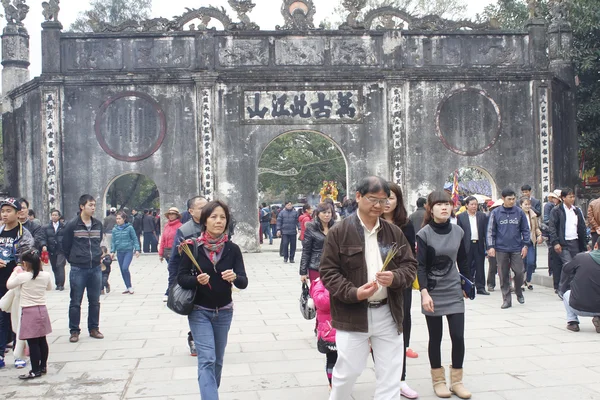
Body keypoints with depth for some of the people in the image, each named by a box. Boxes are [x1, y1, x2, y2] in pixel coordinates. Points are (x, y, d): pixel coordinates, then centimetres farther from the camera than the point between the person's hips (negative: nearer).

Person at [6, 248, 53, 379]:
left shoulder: (22, 276, -13)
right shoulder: (46, 275, -2)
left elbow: (9, 285, 3)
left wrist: (15, 272, 16)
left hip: (28, 312, -5)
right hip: (42, 310, 5)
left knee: (32, 343, -1)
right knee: (42, 340, 14)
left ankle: (35, 371, 2)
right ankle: (43, 366, 24)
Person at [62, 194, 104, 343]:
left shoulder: (98, 224, 5)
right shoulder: (72, 225, -8)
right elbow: (65, 246, 1)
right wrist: (74, 260, 9)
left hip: (96, 268, 4)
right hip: (78, 269, -4)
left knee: (95, 301, 10)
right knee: (75, 302, 4)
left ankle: (94, 328, 21)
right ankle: (74, 331, 13)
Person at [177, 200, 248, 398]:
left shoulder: (232, 249, -6)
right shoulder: (193, 247, -9)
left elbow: (244, 283, -10)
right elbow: (181, 278, -6)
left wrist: (234, 277, -32)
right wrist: (196, 279, -26)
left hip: (224, 312, 3)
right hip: (199, 311, -2)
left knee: (217, 360, 14)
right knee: (207, 359, -12)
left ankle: (210, 393, 35)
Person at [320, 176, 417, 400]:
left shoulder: (394, 233, 7)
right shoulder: (338, 232, -5)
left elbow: (410, 266, 8)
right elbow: (328, 271, -7)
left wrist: (395, 278, -15)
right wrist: (354, 293, -21)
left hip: (388, 313, 4)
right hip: (352, 313, -3)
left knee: (390, 375, 8)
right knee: (347, 372, 5)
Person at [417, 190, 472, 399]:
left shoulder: (458, 231, 1)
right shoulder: (424, 234, -10)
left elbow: (463, 261, 12)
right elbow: (420, 266, -13)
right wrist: (424, 292, -22)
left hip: (454, 291, 3)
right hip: (433, 293, -3)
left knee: (458, 337, -1)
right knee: (435, 338, 6)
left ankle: (456, 381, 14)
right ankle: (438, 380, 21)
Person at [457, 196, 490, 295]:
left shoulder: (482, 216, 9)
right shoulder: (461, 217, 2)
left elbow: (485, 231, 7)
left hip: (479, 245, 2)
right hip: (467, 246, -2)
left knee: (480, 267, 5)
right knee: (467, 267, 4)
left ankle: (480, 287, 12)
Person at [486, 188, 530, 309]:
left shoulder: (519, 212, 3)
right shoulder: (495, 213, 0)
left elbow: (525, 230, 7)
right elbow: (491, 231, 2)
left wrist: (525, 245, 0)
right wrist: (491, 246, -5)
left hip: (516, 249, 0)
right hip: (501, 249, 0)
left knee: (519, 272, -4)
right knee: (503, 275, 4)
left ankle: (519, 292, 23)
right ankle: (506, 299, 13)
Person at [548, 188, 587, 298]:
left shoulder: (577, 210, 14)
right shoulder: (556, 211, -3)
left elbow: (582, 227, 17)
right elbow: (551, 227, -7)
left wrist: (585, 243, 11)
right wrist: (555, 242, -14)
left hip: (575, 242, 6)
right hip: (563, 243, -5)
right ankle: (561, 289, -5)